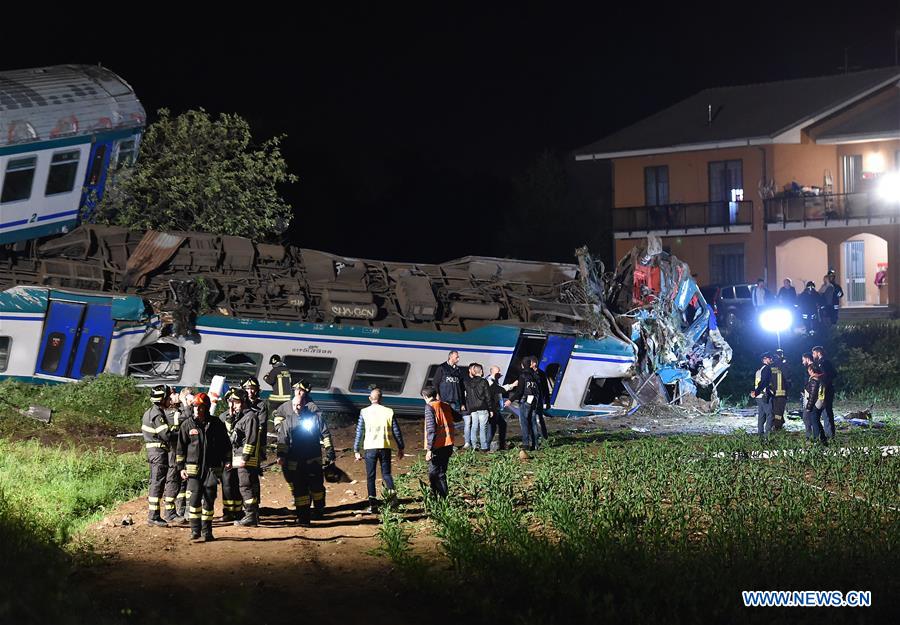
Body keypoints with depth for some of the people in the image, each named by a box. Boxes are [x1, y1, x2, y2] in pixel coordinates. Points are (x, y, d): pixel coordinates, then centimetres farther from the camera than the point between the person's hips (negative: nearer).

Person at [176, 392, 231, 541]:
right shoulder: (187, 425, 2)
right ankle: (195, 529, 0)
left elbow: (226, 444, 12)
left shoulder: (216, 424, 4)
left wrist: (227, 461, 1)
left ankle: (207, 531, 13)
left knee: (209, 500, 4)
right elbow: (180, 448, 6)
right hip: (194, 468, -1)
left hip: (212, 468, 1)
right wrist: (181, 468, 2)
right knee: (194, 498, -9)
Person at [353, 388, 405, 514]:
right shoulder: (389, 412, 1)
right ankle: (391, 494, -14)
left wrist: (356, 451, 6)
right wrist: (400, 448, 14)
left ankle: (373, 505, 2)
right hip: (385, 447, 1)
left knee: (370, 476, 6)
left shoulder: (364, 412, -1)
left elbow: (359, 432, 0)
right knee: (386, 474, 12)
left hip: (370, 448, -1)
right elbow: (396, 431, 4)